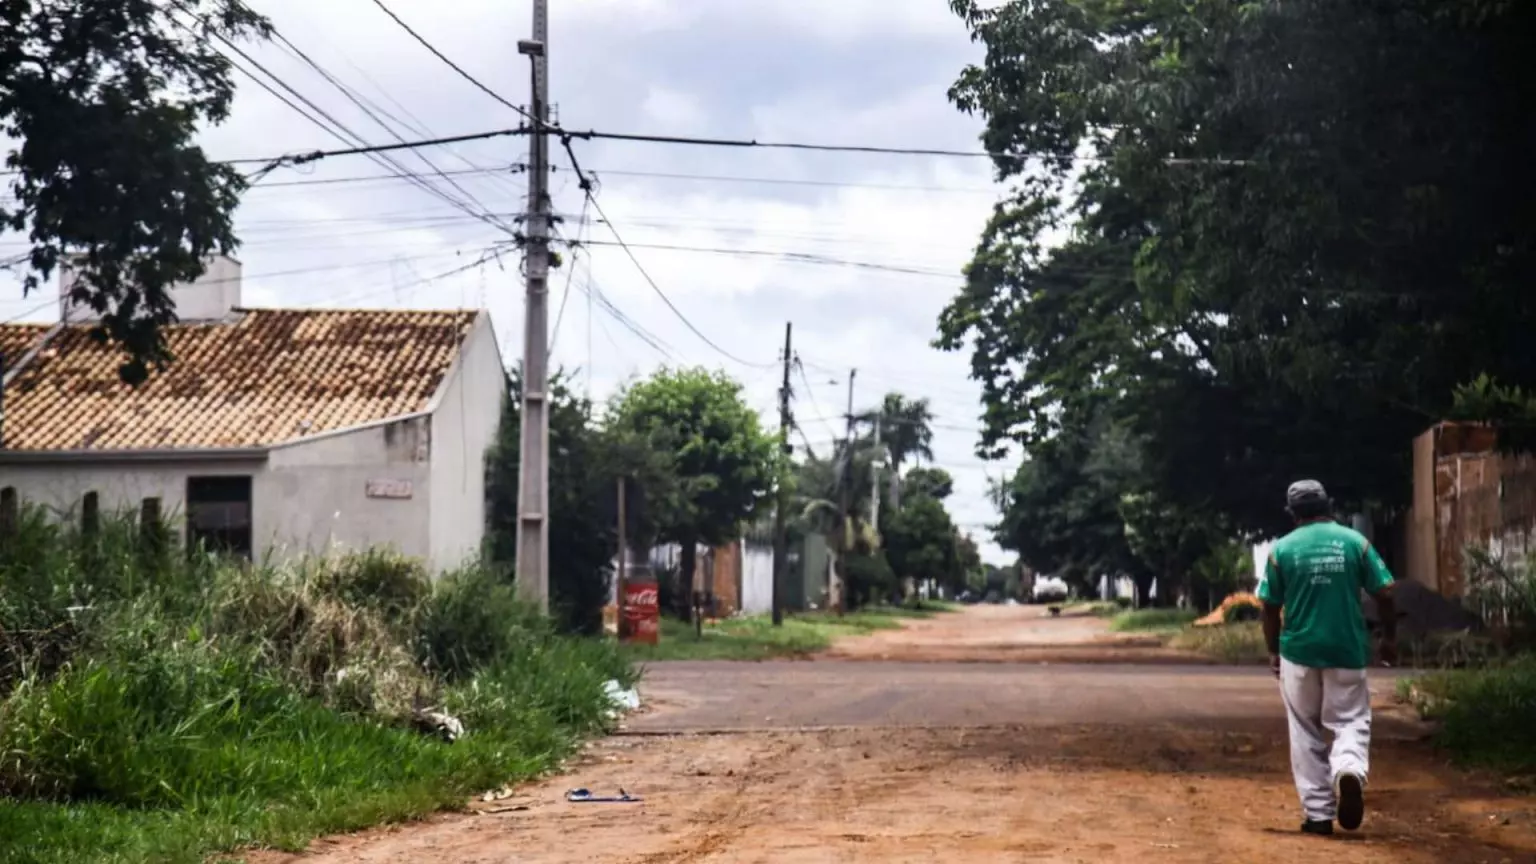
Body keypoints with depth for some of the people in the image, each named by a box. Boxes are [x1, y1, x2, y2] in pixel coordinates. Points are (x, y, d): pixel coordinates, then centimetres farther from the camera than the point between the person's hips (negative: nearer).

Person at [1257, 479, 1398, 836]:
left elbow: (1270, 606, 1)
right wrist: (1389, 637, 13)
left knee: (1306, 733, 12)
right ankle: (1349, 771, -23)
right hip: (1348, 650, 0)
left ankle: (1318, 813, 10)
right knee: (1351, 720, 9)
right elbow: (1384, 594, -1)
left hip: (1299, 652, 0)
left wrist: (1273, 650, 14)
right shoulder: (1354, 541, -1)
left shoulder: (1283, 548, -1)